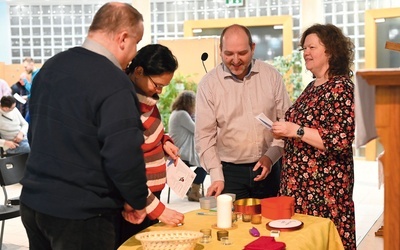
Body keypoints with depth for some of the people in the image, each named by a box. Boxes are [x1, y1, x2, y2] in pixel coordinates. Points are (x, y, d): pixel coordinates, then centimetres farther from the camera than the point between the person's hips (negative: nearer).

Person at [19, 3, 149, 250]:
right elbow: (124, 157, -24)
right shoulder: (114, 84, -20)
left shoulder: (51, 66, 6)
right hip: (81, 214, -8)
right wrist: (138, 201, -7)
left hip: (34, 201, 8)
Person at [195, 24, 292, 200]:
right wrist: (216, 177, -12)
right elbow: (204, 135, -5)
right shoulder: (209, 84, -4)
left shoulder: (271, 75, 1)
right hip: (230, 172, -1)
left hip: (269, 169, 2)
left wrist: (271, 156, -8)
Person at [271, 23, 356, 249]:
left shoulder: (340, 87, -13)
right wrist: (284, 131, 6)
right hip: (300, 182, 8)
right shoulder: (312, 87, 13)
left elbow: (340, 141, -21)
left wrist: (296, 130, -22)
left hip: (324, 185, -8)